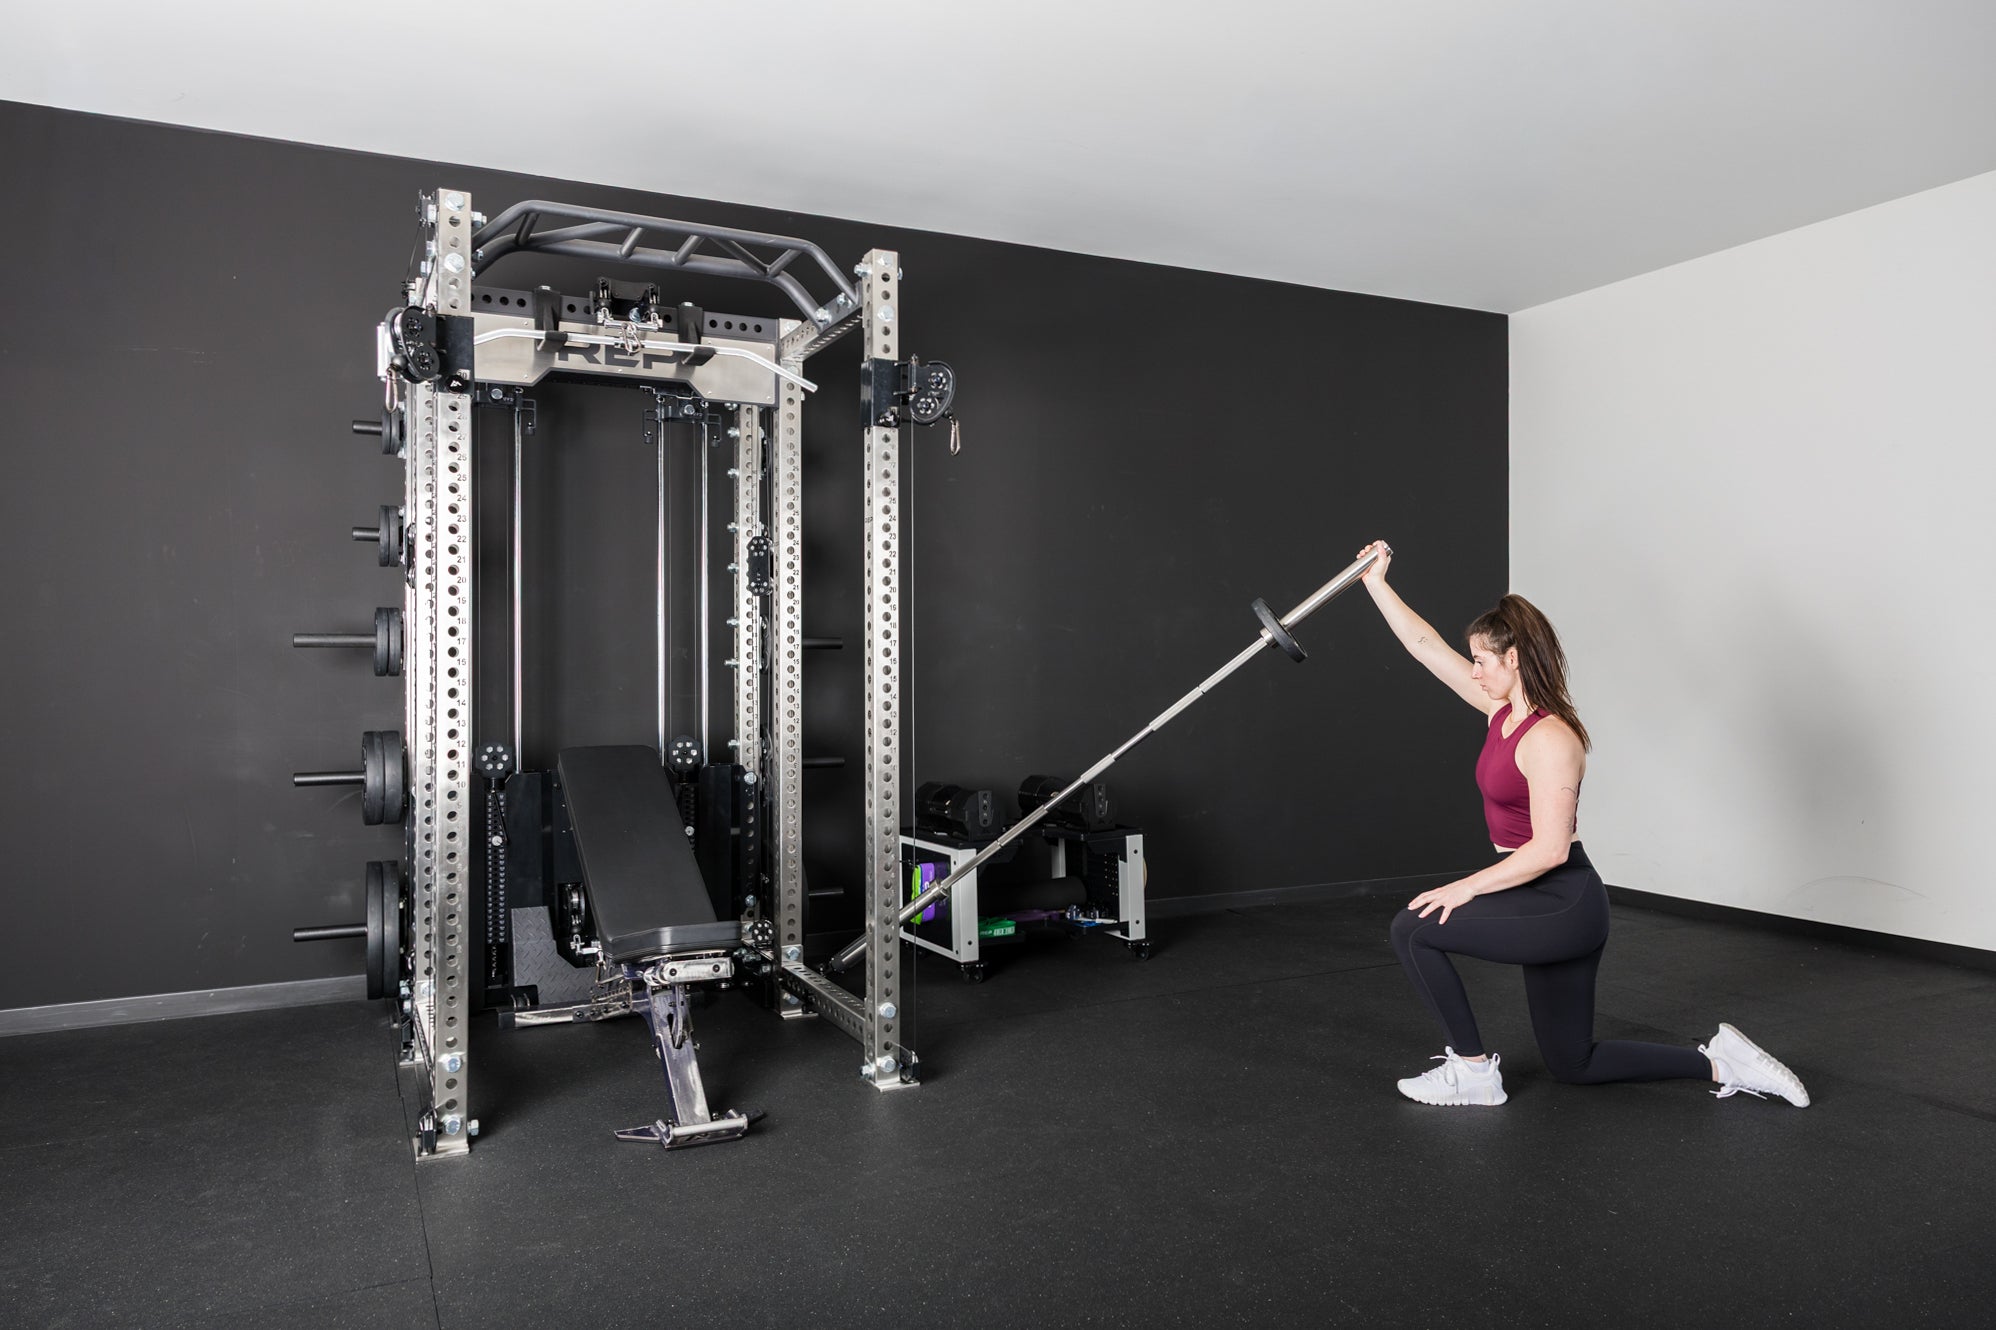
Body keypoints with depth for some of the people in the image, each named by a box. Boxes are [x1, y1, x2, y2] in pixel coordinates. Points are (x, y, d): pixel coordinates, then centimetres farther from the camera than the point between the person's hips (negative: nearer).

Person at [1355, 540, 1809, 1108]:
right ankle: (1719, 1063, 23)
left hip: (1563, 907, -9)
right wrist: (1377, 584, 9)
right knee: (1573, 1062, 17)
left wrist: (1467, 888, -21)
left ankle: (1472, 1069, 0)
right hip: (1546, 907, 9)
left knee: (1413, 928, -12)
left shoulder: (1549, 739, -21)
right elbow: (1426, 646, 8)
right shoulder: (1503, 709, 4)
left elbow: (1549, 849, -25)